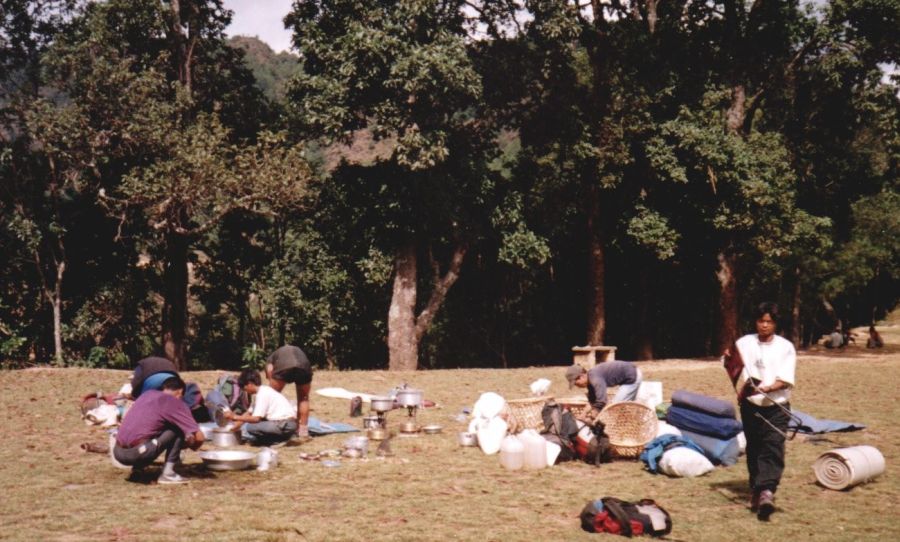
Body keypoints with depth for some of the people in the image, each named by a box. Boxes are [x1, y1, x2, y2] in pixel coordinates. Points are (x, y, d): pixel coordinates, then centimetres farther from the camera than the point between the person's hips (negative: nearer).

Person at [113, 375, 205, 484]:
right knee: (179, 428, 7)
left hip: (118, 453, 7)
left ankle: (137, 468, 18)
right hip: (138, 453, -7)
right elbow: (199, 437, -1)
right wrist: (192, 446, 24)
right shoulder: (176, 403, 2)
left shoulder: (147, 393, 21)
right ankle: (167, 473, 3)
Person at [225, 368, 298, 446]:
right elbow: (249, 414, 18)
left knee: (248, 427, -18)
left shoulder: (262, 394, -12)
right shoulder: (263, 391, 16)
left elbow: (256, 418, -18)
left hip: (285, 425, -10)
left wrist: (235, 417, -10)